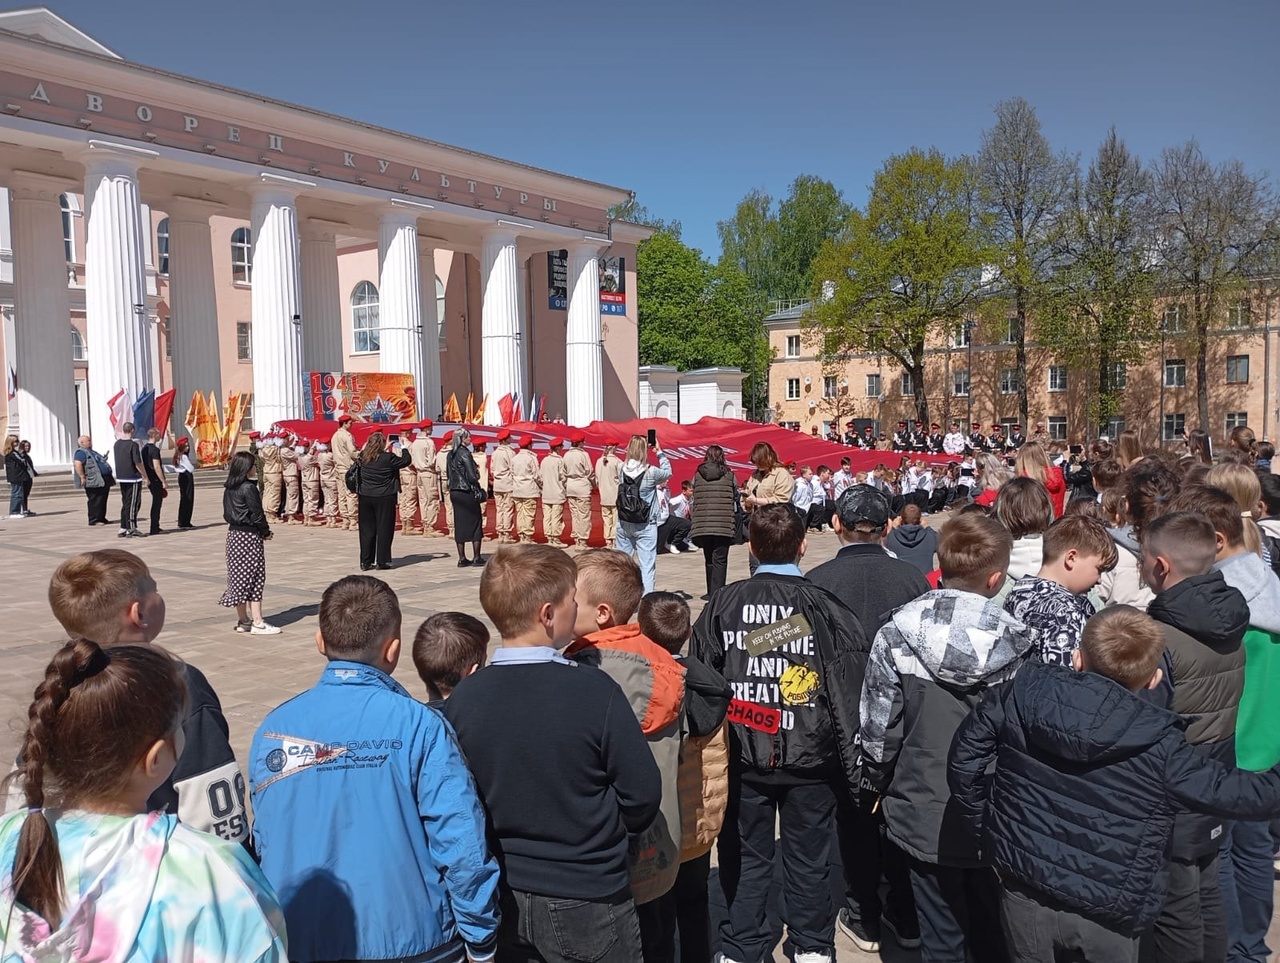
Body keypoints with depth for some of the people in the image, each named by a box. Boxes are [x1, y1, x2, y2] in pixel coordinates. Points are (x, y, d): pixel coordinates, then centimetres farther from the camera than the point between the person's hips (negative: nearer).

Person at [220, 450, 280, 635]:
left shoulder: (228, 488, 8)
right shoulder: (249, 488, -16)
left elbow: (227, 514, 12)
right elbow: (257, 514, -14)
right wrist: (266, 532, 0)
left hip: (233, 534, 8)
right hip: (249, 535, -8)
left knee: (238, 577, 12)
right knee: (254, 577, -3)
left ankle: (242, 620, 19)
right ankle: (257, 623, -3)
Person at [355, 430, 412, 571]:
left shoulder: (363, 457, -1)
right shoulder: (388, 457, -13)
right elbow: (405, 460, -2)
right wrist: (403, 448, 16)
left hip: (365, 497, 4)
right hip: (384, 497, -4)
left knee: (367, 529, 10)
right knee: (384, 529, 6)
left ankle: (365, 562, 13)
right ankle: (383, 561, 8)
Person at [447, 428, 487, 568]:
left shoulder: (451, 454, 8)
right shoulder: (465, 453, -15)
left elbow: (448, 474, 13)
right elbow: (472, 476, -17)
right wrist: (479, 492, -1)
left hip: (454, 492, 7)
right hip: (467, 493, -7)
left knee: (459, 524, 9)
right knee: (475, 522, 4)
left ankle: (462, 558, 11)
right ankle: (476, 557, 7)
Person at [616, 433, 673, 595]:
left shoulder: (622, 470, -5)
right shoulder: (651, 472, -14)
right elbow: (668, 472, 5)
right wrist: (659, 451, 9)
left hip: (624, 525, 4)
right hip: (645, 526, -4)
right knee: (647, 565, -1)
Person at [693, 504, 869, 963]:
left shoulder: (723, 604, -5)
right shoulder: (825, 606, -10)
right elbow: (849, 689, -8)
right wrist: (852, 761, 0)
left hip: (742, 757, 1)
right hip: (809, 758, -1)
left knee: (745, 857, 15)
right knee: (807, 857, 16)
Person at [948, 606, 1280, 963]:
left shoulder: (1021, 696, -11)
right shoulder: (1158, 747, -18)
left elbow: (965, 759, -3)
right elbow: (1235, 793, -6)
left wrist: (985, 831, 10)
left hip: (1024, 894, 2)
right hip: (1104, 914, -2)